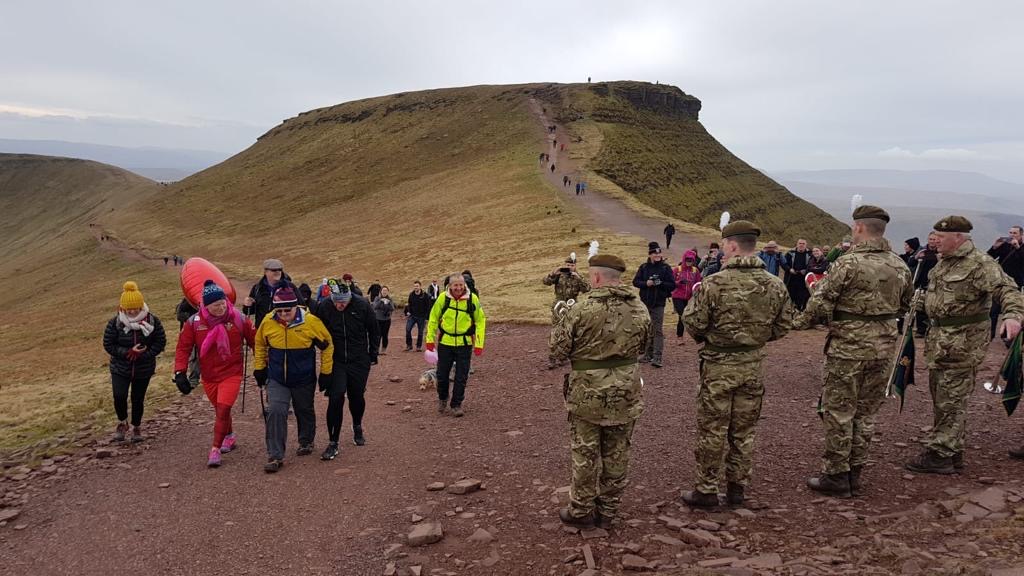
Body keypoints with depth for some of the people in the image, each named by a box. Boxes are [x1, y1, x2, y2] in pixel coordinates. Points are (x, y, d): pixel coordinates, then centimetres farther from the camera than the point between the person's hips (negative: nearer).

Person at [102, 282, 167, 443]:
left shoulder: (152, 321, -11)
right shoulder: (115, 322, -12)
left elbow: (160, 342, -6)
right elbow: (108, 345, -7)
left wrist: (143, 354, -19)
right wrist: (128, 352, -20)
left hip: (144, 369, 1)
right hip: (120, 368, 0)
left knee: (138, 399, 9)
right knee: (119, 396, -15)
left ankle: (136, 427, 31)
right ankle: (122, 422, 14)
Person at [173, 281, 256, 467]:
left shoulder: (238, 319, -11)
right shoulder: (194, 322, -8)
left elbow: (255, 341, -1)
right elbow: (183, 347, -3)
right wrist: (180, 373, -10)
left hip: (232, 373, -3)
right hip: (208, 376, 3)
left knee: (223, 410, -14)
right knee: (220, 410, 17)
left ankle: (215, 449, -4)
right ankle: (229, 436, 43)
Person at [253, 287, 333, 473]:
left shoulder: (311, 321, -19)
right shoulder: (268, 322, -12)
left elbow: (327, 345, -6)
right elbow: (260, 345, 8)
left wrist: (326, 372, -3)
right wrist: (259, 369, 11)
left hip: (304, 379, -1)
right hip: (276, 379, 1)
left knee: (305, 412, 18)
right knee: (275, 412, -13)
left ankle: (306, 442, 44)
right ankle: (275, 456, -4)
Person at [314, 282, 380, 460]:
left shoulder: (362, 305, -13)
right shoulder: (324, 307, -13)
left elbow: (374, 331, 1)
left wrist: (373, 355, 4)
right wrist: (325, 353, 3)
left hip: (359, 361, 1)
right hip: (335, 362, -1)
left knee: (357, 397, 13)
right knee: (335, 399, -10)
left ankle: (357, 427, 42)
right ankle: (333, 443, -1)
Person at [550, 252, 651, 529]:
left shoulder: (581, 311, -18)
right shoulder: (640, 310, -2)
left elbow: (558, 351, -11)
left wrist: (561, 322, 6)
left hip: (588, 394, -4)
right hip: (626, 394, 4)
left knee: (585, 455, 11)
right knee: (616, 454, 16)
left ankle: (581, 511, 22)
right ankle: (608, 510, 28)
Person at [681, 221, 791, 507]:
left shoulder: (714, 284, -19)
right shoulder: (775, 285, -3)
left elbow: (693, 323, -15)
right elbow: (781, 327, 5)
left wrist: (695, 298, 4)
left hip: (718, 365, -4)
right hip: (753, 365, 5)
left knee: (712, 430, 7)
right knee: (744, 430, 16)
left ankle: (706, 490, 16)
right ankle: (737, 487, 27)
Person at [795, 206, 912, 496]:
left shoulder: (849, 263, -16)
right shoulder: (899, 265, 6)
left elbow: (820, 303, -17)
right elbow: (904, 305, 18)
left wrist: (800, 321, 0)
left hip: (848, 346, -6)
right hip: (884, 347, 7)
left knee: (838, 412, 4)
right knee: (866, 412, 15)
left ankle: (836, 475, 10)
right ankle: (854, 473, 23)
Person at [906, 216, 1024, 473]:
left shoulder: (980, 264, -15)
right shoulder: (943, 261, 13)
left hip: (963, 343, -10)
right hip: (939, 339, 10)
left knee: (950, 400, -4)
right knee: (940, 396, 16)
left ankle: (939, 455, 3)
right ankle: (953, 452, 28)